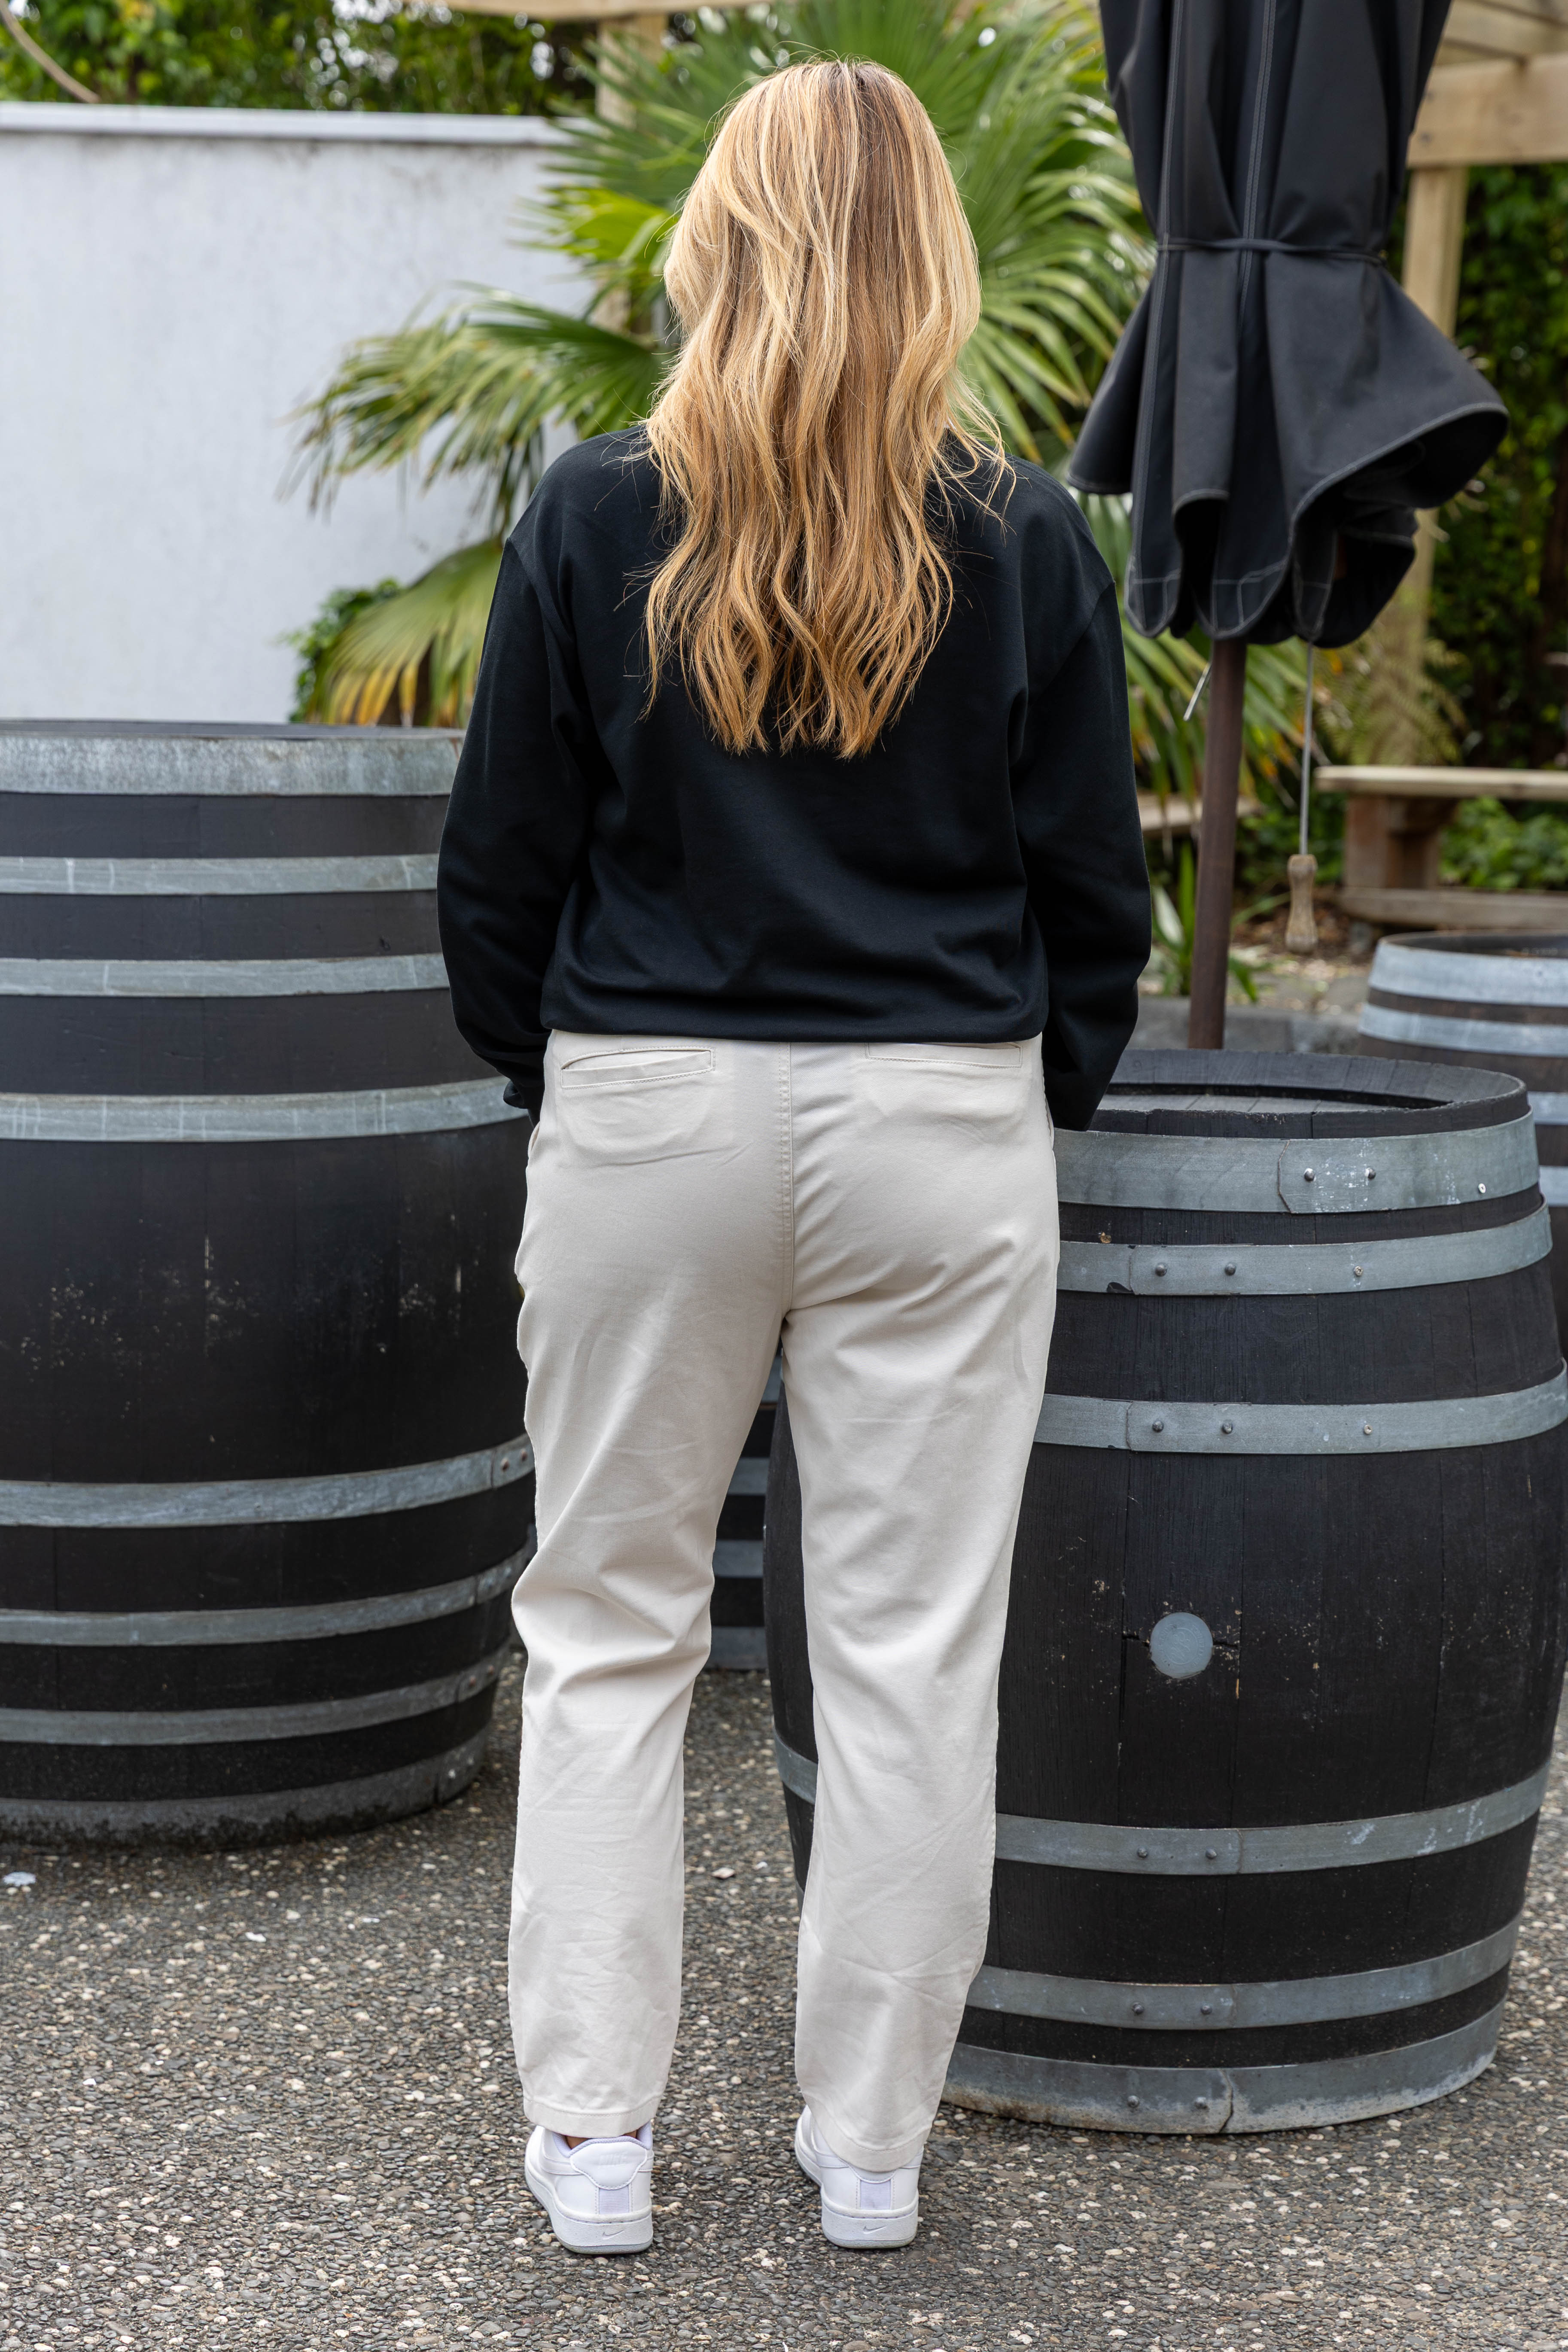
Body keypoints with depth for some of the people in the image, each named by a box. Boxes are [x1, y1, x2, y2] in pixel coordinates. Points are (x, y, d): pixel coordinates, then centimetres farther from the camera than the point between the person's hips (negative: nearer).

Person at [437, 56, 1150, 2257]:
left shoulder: (597, 517, -5)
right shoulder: (1028, 540, -3)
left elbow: (500, 876, 1)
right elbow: (1093, 893, 3)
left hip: (648, 1115, 0)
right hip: (944, 1130, 1)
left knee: (607, 1634, 13)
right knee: (912, 1651, 8)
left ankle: (594, 2136, 17)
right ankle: (871, 2147, 19)